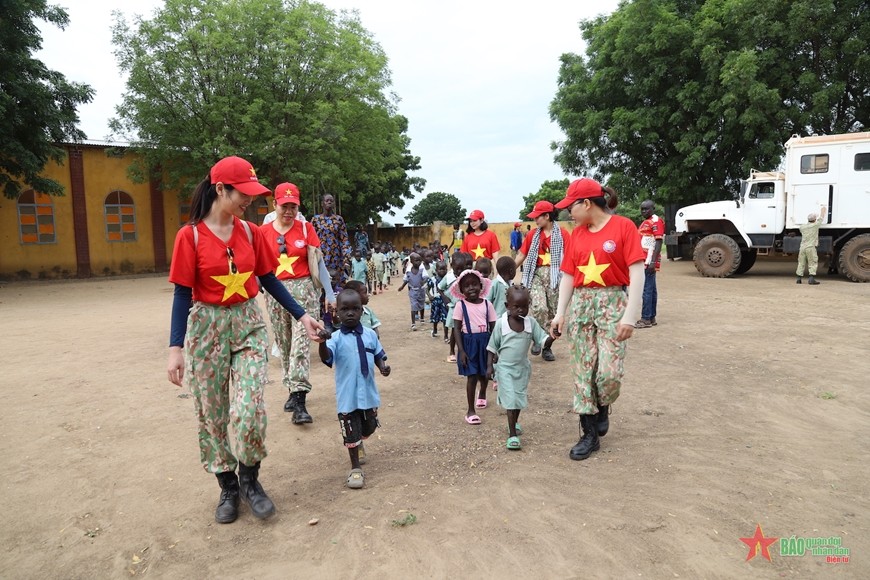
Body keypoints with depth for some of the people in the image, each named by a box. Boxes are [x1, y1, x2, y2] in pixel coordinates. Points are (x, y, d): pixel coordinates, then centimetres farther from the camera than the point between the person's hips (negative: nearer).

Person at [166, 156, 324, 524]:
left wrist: (302, 316, 4)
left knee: (249, 410, -9)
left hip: (249, 325, 2)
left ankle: (250, 479, 17)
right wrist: (176, 347, -14)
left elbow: (269, 280, 8)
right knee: (212, 413, 8)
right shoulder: (191, 235, -8)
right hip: (207, 328, -1)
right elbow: (183, 293, -8)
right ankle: (228, 487, 27)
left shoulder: (251, 232, 2)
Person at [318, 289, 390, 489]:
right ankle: (355, 468, 24)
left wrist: (383, 366, -10)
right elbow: (326, 357, -30)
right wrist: (322, 342, -50)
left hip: (368, 392, 4)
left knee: (368, 428, 24)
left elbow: (379, 355, 11)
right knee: (351, 434, 6)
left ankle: (358, 443, 56)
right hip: (347, 396, -4)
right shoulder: (336, 338, -13)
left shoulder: (370, 334, -1)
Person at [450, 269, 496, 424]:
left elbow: (493, 327, 2)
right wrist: (461, 350, -14)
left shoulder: (487, 304, -2)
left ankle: (482, 394, 53)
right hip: (469, 343, -3)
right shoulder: (460, 305, -9)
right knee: (472, 376, -3)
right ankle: (470, 410, 11)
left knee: (484, 373, 21)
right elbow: (456, 329, -9)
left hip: (485, 342, 3)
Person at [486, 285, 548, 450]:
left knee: (520, 398, 19)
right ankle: (512, 434, 1)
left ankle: (514, 422, 44)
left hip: (523, 367, 4)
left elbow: (542, 339, -4)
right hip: (505, 368, -4)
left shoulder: (531, 322, -7)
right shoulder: (501, 323, -14)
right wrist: (490, 365, -8)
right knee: (510, 400, -5)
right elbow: (492, 346, -5)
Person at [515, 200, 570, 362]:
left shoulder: (562, 234, -2)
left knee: (554, 313, 4)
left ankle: (547, 346, 18)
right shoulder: (533, 235, 9)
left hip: (555, 275, -1)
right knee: (539, 308, -19)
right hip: (537, 275, 2)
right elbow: (521, 256, 12)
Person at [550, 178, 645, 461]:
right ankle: (590, 434, 14)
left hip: (612, 303, -5)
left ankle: (602, 408, 24)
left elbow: (637, 274, -11)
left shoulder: (623, 226, -7)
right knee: (583, 372, 4)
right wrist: (560, 313, 5)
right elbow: (568, 276, 11)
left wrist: (630, 316, -16)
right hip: (580, 305, 5)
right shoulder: (577, 234, 9)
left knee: (609, 372, -10)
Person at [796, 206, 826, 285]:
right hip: (810, 247, -4)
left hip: (802, 247, 4)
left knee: (801, 263, 9)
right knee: (812, 263, -2)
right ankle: (811, 278, -11)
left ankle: (799, 278, 9)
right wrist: (823, 209, 30)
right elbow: (821, 217, 12)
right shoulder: (815, 225, -2)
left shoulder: (802, 227, 9)